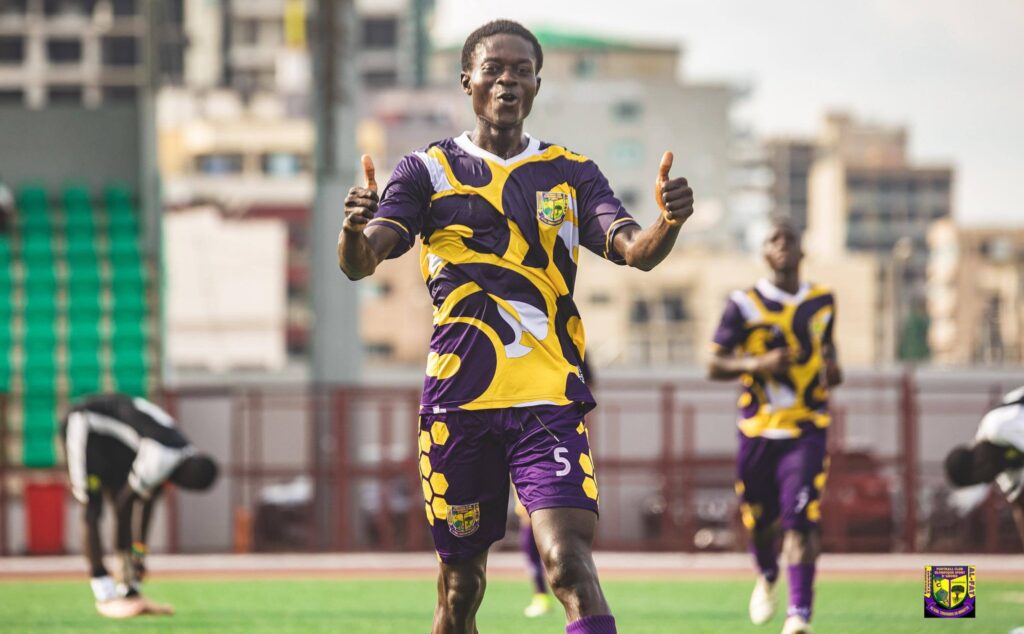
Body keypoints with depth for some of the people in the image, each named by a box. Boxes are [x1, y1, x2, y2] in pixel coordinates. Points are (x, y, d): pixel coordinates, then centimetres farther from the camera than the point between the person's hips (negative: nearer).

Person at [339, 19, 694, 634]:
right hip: (457, 400, 0)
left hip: (550, 400, 0)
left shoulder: (572, 173, 12)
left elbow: (635, 251, -2)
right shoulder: (428, 170, 7)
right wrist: (355, 229, -29)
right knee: (461, 584, 6)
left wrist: (668, 222, -26)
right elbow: (359, 263, -5)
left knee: (571, 562, -19)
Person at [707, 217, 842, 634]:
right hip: (758, 430, 0)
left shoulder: (822, 302, 7)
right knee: (760, 521, 12)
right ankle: (767, 577, 45)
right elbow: (715, 366, -2)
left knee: (799, 522, -15)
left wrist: (832, 368, 2)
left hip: (806, 430, 0)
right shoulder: (744, 304, -2)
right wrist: (757, 364, -20)